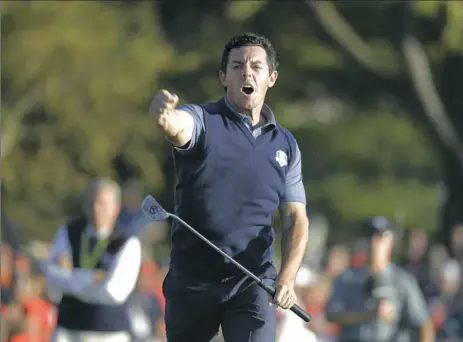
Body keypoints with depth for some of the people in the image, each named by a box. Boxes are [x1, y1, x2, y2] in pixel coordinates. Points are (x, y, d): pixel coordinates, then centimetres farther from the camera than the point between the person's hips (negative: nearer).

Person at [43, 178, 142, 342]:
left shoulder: (128, 243, -9)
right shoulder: (68, 232, 4)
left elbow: (114, 291, -19)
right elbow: (52, 276, -7)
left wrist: (71, 279, -11)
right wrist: (90, 278, -19)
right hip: (68, 328, 3)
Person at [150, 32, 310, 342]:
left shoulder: (286, 145, 9)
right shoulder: (202, 121, -2)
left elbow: (295, 218, 8)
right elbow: (178, 124, -27)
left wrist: (287, 277, -10)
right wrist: (164, 115, -54)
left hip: (254, 282, 1)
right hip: (193, 278, -1)